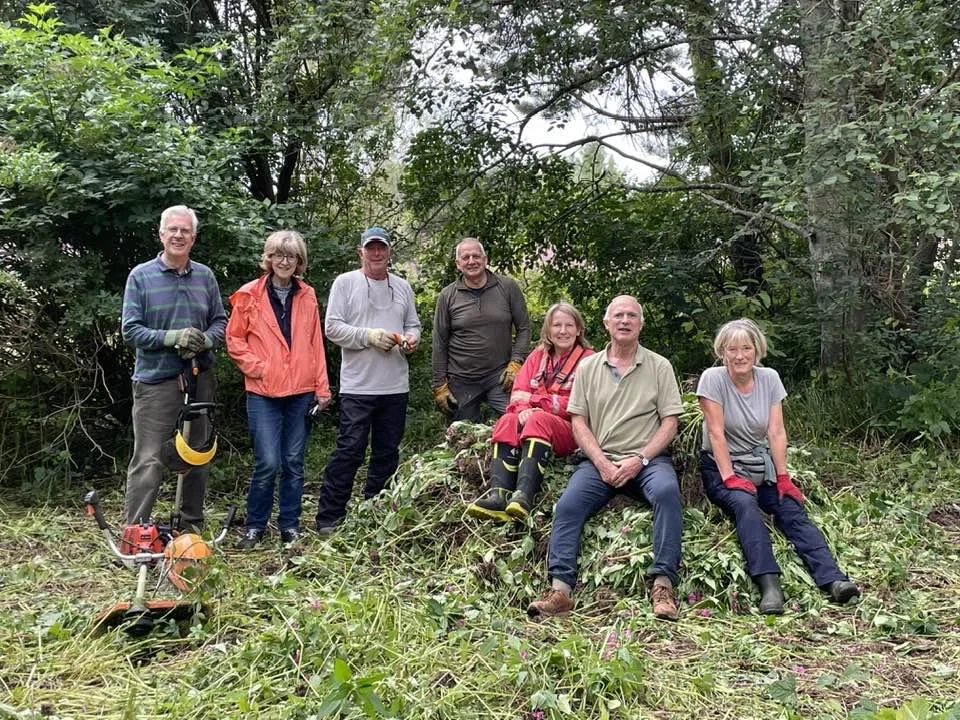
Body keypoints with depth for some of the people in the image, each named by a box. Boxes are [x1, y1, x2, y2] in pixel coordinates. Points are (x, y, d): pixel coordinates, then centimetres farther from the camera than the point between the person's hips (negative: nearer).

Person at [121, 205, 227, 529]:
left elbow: (220, 321, 10)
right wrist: (171, 337, -19)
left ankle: (192, 524, 27)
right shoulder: (141, 276, -3)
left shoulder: (205, 276, 8)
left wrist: (205, 341, -11)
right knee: (148, 461, -7)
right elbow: (130, 330, -6)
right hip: (155, 381, -4)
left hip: (199, 379, 4)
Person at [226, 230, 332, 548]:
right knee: (268, 463, -7)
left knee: (294, 462, 8)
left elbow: (315, 344, 10)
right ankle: (254, 527, 12)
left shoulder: (307, 296, 9)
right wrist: (257, 367, -8)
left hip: (301, 392, 3)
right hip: (263, 393, -3)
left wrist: (322, 388, 7)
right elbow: (234, 339, 3)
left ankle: (290, 526, 20)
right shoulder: (249, 295, 0)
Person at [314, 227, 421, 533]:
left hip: (396, 387, 5)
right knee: (349, 451, -7)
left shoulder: (402, 286, 14)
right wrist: (369, 336, -17)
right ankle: (328, 517, 1)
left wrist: (410, 339, -3)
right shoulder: (345, 283, 0)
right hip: (357, 386, -5)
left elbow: (413, 324, 20)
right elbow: (333, 327, -7)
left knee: (387, 453, 11)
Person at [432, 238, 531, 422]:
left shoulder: (508, 287, 1)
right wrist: (440, 385, 2)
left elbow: (523, 328, 4)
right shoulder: (447, 296, 2)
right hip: (461, 381, 1)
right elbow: (439, 343, 4)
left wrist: (516, 363, -8)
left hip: (500, 377, -1)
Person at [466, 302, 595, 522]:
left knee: (538, 420, -35)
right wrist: (523, 409, -18)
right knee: (508, 421, -27)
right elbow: (519, 392, 7)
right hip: (531, 419, 4)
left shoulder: (588, 359, 2)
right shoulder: (538, 355, 18)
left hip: (570, 430, -4)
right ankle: (498, 495, -46)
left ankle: (524, 496, -52)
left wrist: (535, 401, -10)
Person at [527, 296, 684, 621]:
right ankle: (560, 588, -26)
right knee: (567, 505, -24)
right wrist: (602, 463, -9)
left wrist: (639, 459, -12)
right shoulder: (588, 367, 12)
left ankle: (663, 584, -30)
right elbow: (579, 422, 6)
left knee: (666, 491, -33)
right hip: (600, 460, 2)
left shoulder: (659, 366, 8)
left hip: (647, 458, -1)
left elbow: (670, 422, 2)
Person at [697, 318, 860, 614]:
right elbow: (716, 434, -15)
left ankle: (832, 579, -32)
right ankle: (769, 585, -44)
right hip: (722, 467, -4)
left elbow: (776, 433, -2)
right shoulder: (713, 379, -10)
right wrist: (730, 478, -20)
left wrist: (783, 477, -9)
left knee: (792, 511, -20)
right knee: (745, 504, -33)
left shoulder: (769, 378, 1)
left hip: (761, 467, 4)